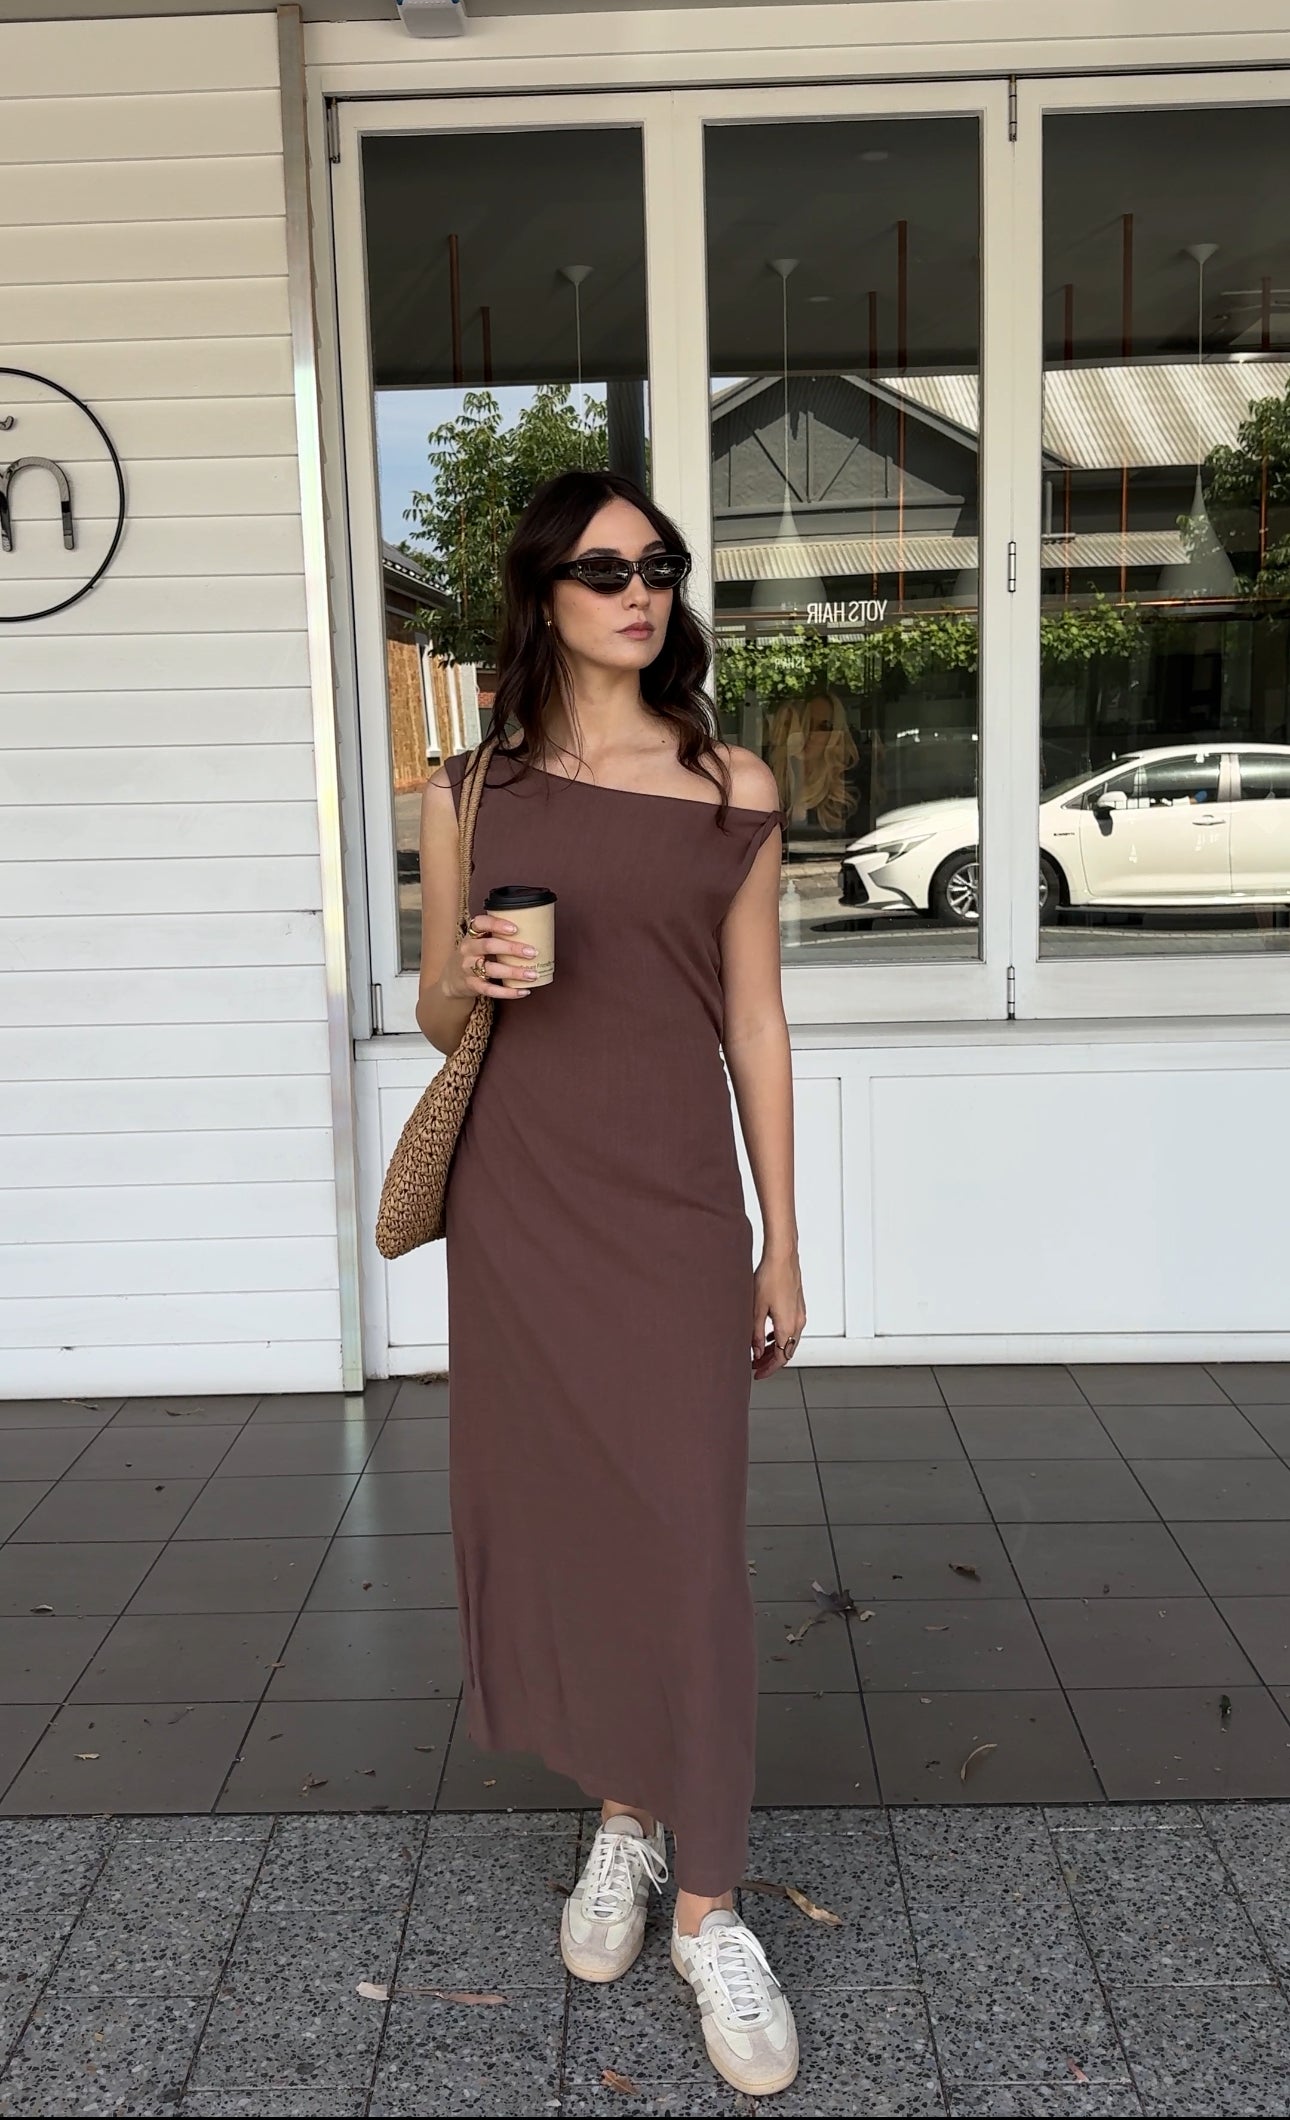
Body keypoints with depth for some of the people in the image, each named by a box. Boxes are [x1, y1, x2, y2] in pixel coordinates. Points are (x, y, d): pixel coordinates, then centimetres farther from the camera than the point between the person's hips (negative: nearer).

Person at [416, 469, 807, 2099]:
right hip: (521, 1197, 1)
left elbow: (755, 1025, 5)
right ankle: (620, 1814, 33)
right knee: (549, 1511, 9)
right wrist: (470, 978, -13)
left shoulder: (734, 794, 4)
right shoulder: (475, 786, 5)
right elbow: (437, 1017, 11)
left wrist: (782, 1239, 5)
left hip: (678, 1199, -1)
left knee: (686, 1537, -1)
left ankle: (707, 1905, 15)